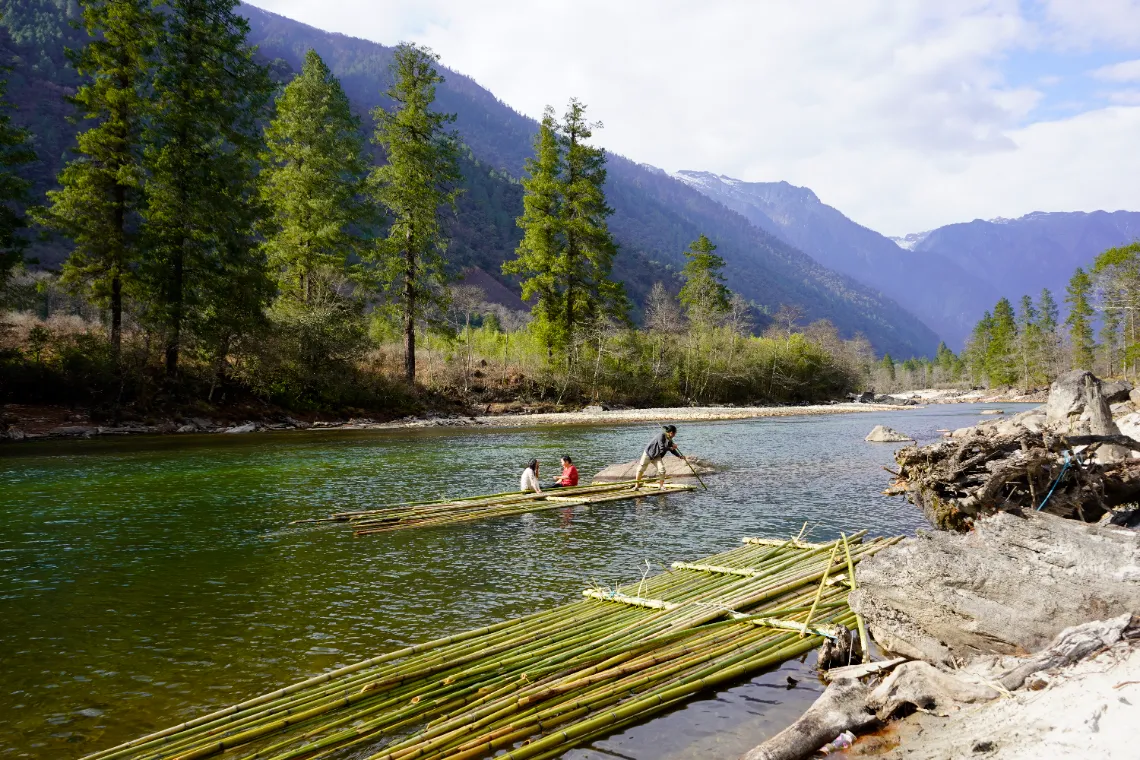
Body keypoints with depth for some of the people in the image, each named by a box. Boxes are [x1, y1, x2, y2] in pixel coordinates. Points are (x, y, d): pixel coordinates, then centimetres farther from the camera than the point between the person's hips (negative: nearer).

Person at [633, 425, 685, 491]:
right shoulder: (661, 436, -27)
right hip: (648, 453, -6)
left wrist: (680, 456, -1)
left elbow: (672, 450, 8)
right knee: (641, 469, 2)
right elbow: (662, 448, -31)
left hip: (657, 456, 6)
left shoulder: (669, 440, -2)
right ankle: (637, 485, 17)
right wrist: (671, 448, -20)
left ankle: (661, 486, 5)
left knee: (662, 469, -9)